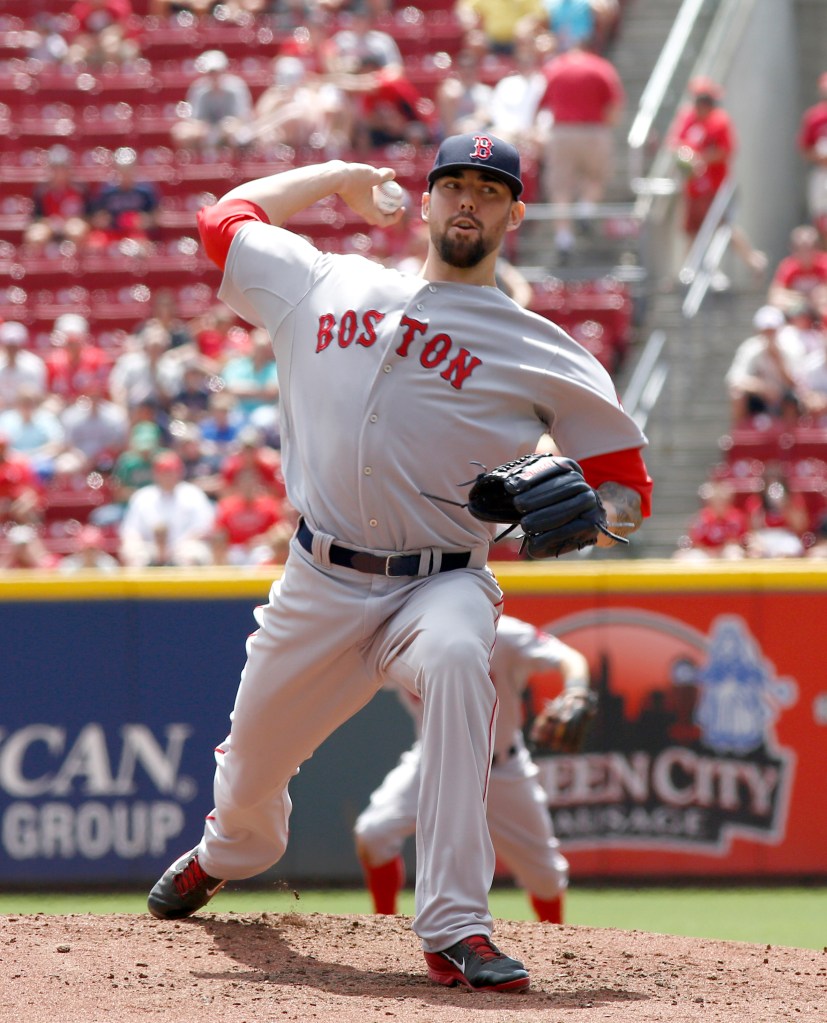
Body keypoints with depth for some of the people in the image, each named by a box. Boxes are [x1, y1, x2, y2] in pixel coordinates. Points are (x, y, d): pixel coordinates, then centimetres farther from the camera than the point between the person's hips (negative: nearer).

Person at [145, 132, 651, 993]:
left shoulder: (540, 353, 3)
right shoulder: (327, 288, 12)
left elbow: (627, 483, 3)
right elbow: (226, 218, 25)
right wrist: (336, 176, 28)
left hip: (441, 586, -3)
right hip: (319, 588, 3)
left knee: (456, 656, -39)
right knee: (248, 776, 13)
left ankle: (454, 929, -42)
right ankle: (228, 853, 55)